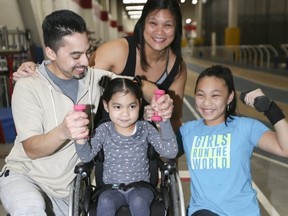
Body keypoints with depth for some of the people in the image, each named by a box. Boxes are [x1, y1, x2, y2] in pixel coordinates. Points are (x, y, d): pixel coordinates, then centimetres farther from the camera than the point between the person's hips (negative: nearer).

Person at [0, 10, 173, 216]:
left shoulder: (95, 77, -6)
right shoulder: (28, 86, -16)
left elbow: (137, 83, 0)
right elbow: (31, 149, -21)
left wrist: (159, 99, -24)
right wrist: (62, 131, -44)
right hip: (24, 176, -4)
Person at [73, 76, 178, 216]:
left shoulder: (145, 128, -4)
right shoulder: (104, 130, -2)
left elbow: (170, 152, -13)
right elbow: (86, 156, -10)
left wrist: (165, 121, -24)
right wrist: (81, 139, -32)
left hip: (140, 186, 0)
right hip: (113, 189, 1)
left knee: (138, 201, -31)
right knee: (105, 202, -30)